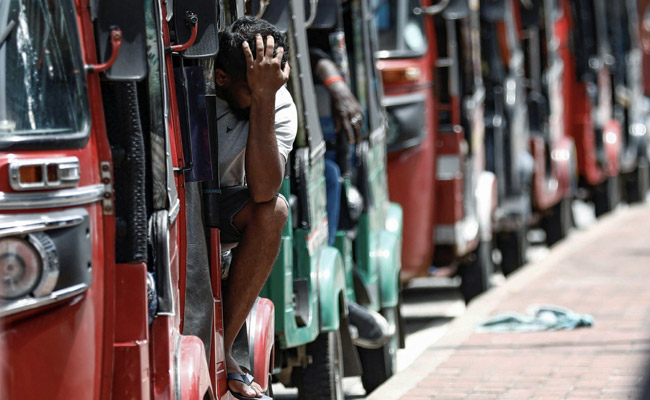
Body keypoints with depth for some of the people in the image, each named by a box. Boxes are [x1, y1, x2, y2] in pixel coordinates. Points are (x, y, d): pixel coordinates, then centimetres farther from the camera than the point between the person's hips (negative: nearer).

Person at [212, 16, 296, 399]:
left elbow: (263, 191, -31)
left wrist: (264, 99, -37)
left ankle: (223, 348, -19)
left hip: (219, 206, 3)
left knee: (273, 209, -28)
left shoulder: (280, 106, -16)